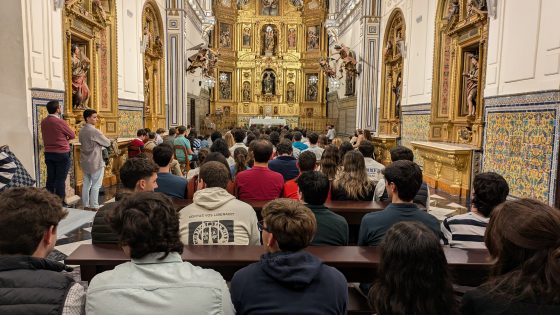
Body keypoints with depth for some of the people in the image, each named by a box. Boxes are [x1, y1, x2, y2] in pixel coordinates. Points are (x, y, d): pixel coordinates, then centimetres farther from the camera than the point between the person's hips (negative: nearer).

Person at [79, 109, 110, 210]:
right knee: (96, 185, 0)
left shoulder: (82, 131, 9)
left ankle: (86, 205, 20)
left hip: (85, 162, 8)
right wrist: (103, 141, 10)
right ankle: (94, 206, 4)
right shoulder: (94, 131, -17)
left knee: (86, 184, 13)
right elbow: (107, 143, -11)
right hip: (95, 162, -8)